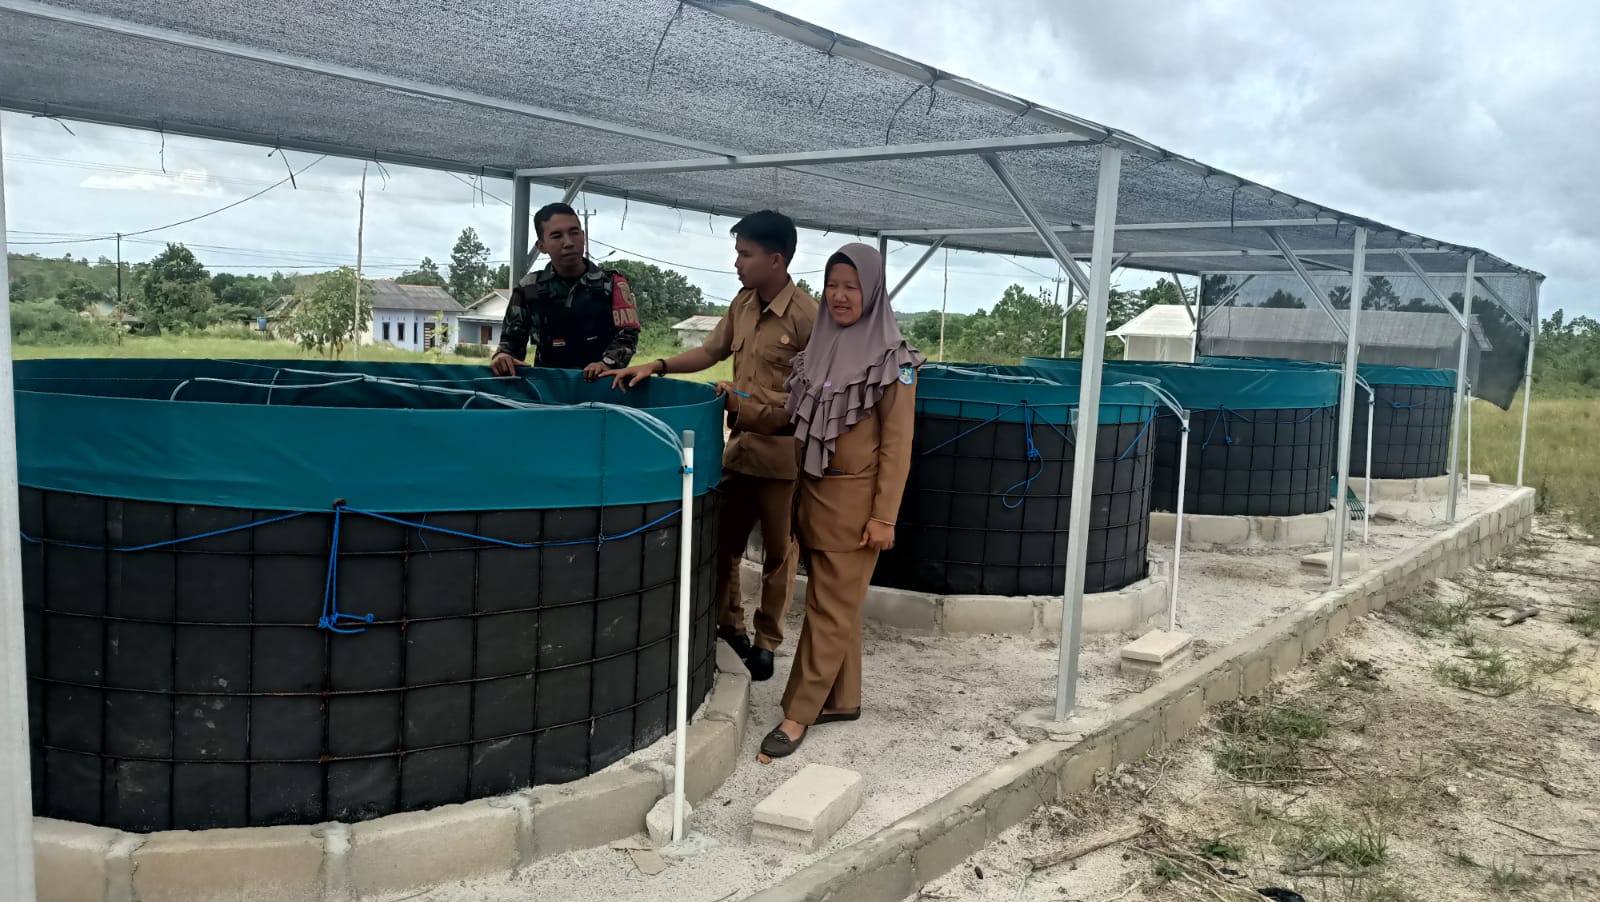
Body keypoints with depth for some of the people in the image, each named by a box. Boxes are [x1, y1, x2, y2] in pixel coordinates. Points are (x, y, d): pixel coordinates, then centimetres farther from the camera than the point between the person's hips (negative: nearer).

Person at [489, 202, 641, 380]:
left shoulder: (612, 284, 4)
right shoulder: (528, 290, 8)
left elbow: (628, 333, -2)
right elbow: (512, 337, 14)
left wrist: (607, 363, -21)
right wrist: (502, 356, -10)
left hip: (600, 383, -1)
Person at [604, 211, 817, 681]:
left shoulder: (806, 316, -17)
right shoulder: (742, 305, 6)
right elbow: (709, 352, 15)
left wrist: (752, 404, -20)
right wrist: (657, 366, 1)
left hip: (783, 452, -7)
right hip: (740, 446, 7)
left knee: (779, 553, 8)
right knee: (722, 542, 14)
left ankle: (766, 643, 22)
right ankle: (727, 627, 31)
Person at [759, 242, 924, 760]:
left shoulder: (892, 360, -11)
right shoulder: (820, 348, 7)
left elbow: (897, 444, -12)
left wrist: (884, 516, -15)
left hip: (855, 501, -6)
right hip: (813, 494, 6)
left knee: (831, 607, 0)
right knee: (837, 602, 14)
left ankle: (799, 712, 7)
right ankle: (843, 698, 26)